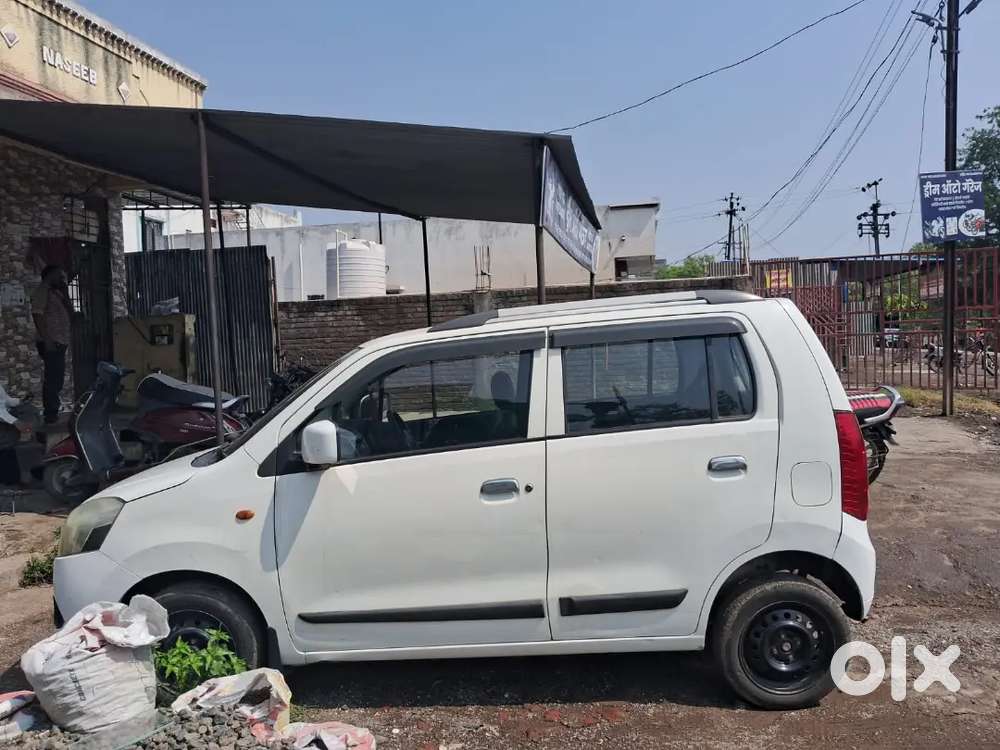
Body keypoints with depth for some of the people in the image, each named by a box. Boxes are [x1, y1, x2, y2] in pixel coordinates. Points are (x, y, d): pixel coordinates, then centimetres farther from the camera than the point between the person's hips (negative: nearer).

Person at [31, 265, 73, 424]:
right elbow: (37, 314, -16)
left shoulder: (56, 293, 21)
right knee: (52, 380, -11)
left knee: (57, 379, 13)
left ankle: (53, 411, 20)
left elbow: (70, 310, 18)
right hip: (51, 344, -9)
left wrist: (64, 292, 10)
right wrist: (46, 339, -22)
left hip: (60, 343, 9)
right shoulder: (42, 291, -6)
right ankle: (50, 414, -10)